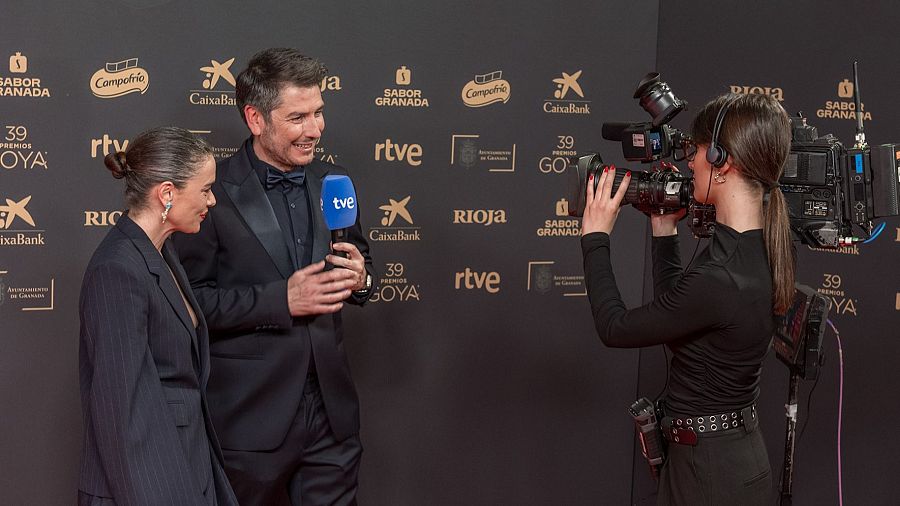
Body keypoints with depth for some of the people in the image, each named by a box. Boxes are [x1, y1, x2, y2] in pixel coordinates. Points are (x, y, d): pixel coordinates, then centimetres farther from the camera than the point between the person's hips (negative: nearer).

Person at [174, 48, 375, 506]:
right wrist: (280, 298, -21)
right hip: (250, 416, -4)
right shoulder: (213, 194, -11)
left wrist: (359, 278, -6)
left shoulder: (333, 181, 7)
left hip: (330, 411, 5)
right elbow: (189, 300, -15)